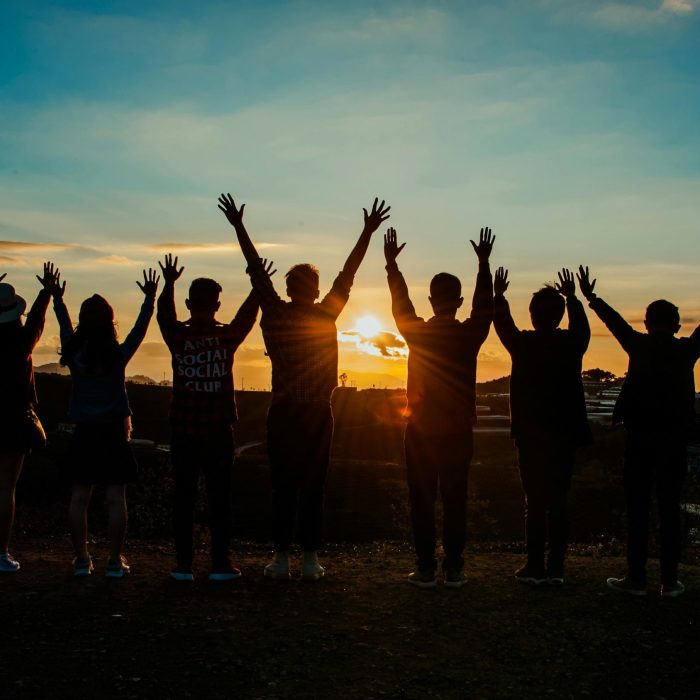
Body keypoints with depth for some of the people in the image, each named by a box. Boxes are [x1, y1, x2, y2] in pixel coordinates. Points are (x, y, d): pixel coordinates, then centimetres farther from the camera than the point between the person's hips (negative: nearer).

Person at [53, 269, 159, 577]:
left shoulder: (74, 354, -3)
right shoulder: (118, 355, -9)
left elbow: (65, 329, 15)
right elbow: (140, 329, 4)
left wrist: (57, 300, 30)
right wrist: (150, 299, 15)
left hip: (83, 435, 2)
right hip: (113, 433, -2)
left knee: (79, 499, 7)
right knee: (116, 499, 1)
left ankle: (81, 560, 10)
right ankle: (115, 561, 3)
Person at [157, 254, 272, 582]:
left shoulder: (177, 337, -5)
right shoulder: (227, 337, -6)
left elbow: (164, 315, 16)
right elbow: (246, 315, 12)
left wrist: (169, 283, 25)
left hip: (183, 433, 1)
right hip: (218, 432, -1)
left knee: (184, 497, 6)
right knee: (219, 498, 5)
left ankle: (184, 565, 7)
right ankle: (220, 564, 7)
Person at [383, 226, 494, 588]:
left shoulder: (416, 332, -6)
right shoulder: (470, 334, -5)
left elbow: (400, 303, 10)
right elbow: (484, 305, 11)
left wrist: (392, 263, 20)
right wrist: (484, 263, 19)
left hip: (420, 431, 0)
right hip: (458, 432, 1)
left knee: (422, 501, 4)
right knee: (455, 501, 6)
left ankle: (425, 569, 5)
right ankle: (454, 568, 8)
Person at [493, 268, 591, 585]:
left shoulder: (523, 344, -8)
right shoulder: (572, 344, -1)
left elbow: (502, 324, 12)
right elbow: (582, 326, 23)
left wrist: (498, 295, 28)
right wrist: (572, 297, 38)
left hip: (531, 435, -2)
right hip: (565, 435, 3)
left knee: (534, 501, 2)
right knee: (558, 502, 6)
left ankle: (535, 566, 4)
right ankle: (555, 568, 8)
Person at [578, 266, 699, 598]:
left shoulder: (640, 346, -2)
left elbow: (615, 321, 10)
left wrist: (590, 297, 24)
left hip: (640, 437, -2)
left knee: (637, 509, 2)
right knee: (669, 509, 5)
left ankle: (636, 578, 4)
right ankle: (669, 581, 7)